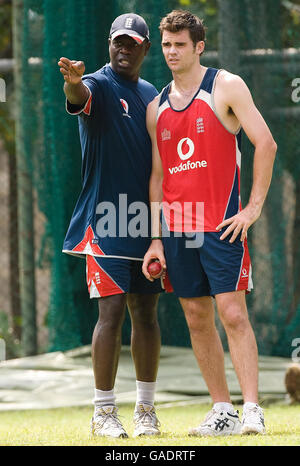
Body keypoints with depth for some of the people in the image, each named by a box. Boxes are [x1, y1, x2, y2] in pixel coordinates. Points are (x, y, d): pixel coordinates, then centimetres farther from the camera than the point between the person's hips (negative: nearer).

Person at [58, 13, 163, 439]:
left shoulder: (152, 96, 15)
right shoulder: (99, 86, -5)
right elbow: (80, 96, -30)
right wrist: (73, 82, -55)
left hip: (147, 222, 6)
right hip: (106, 222, -6)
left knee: (146, 312, 9)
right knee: (112, 311, -10)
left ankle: (146, 410, 17)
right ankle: (104, 412, -4)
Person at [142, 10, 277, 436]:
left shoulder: (226, 87, -1)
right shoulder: (157, 108, 14)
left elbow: (265, 144, -6)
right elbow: (157, 175, 16)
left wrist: (253, 208, -12)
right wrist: (156, 239, 8)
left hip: (221, 224, -5)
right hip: (176, 226, 5)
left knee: (232, 313, -12)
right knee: (197, 319, 5)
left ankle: (252, 409, -13)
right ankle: (223, 411, 10)